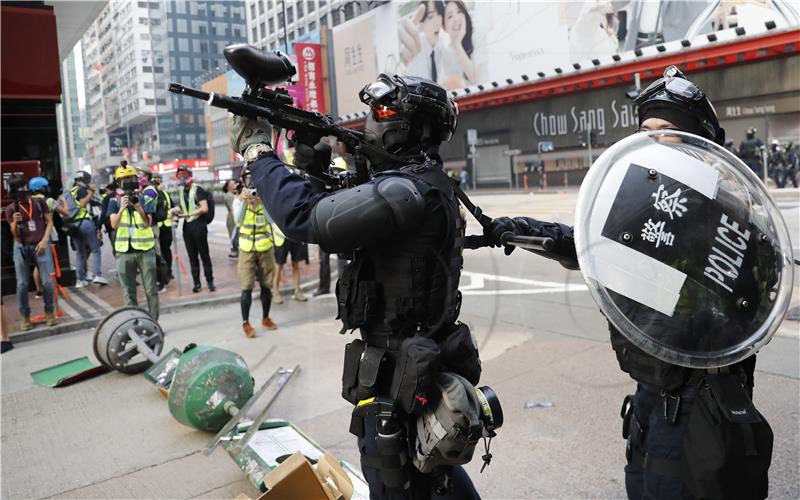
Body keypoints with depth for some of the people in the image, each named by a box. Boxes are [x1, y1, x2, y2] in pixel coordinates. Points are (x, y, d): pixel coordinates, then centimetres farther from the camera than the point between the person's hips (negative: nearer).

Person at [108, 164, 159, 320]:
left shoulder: (144, 199, 5)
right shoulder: (114, 202, 7)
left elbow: (148, 223, -6)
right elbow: (114, 225, -6)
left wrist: (138, 207, -21)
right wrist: (121, 208, -20)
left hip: (145, 249, -1)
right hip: (124, 251, 1)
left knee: (151, 290, 2)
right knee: (129, 292, 5)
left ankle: (154, 321, 11)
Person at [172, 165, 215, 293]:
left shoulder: (197, 189, -5)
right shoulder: (181, 192, 17)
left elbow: (204, 208, -15)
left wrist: (189, 214, -19)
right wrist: (177, 211, 6)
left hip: (198, 225, -7)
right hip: (187, 226, 7)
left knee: (204, 254, -3)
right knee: (192, 256, 7)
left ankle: (210, 281, 3)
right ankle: (196, 282, 12)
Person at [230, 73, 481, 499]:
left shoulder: (408, 191, -24)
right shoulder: (424, 184, 8)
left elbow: (304, 218, -26)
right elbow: (337, 226, 13)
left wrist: (257, 152, -13)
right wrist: (315, 168, 2)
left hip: (397, 377, -9)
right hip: (426, 365, 9)